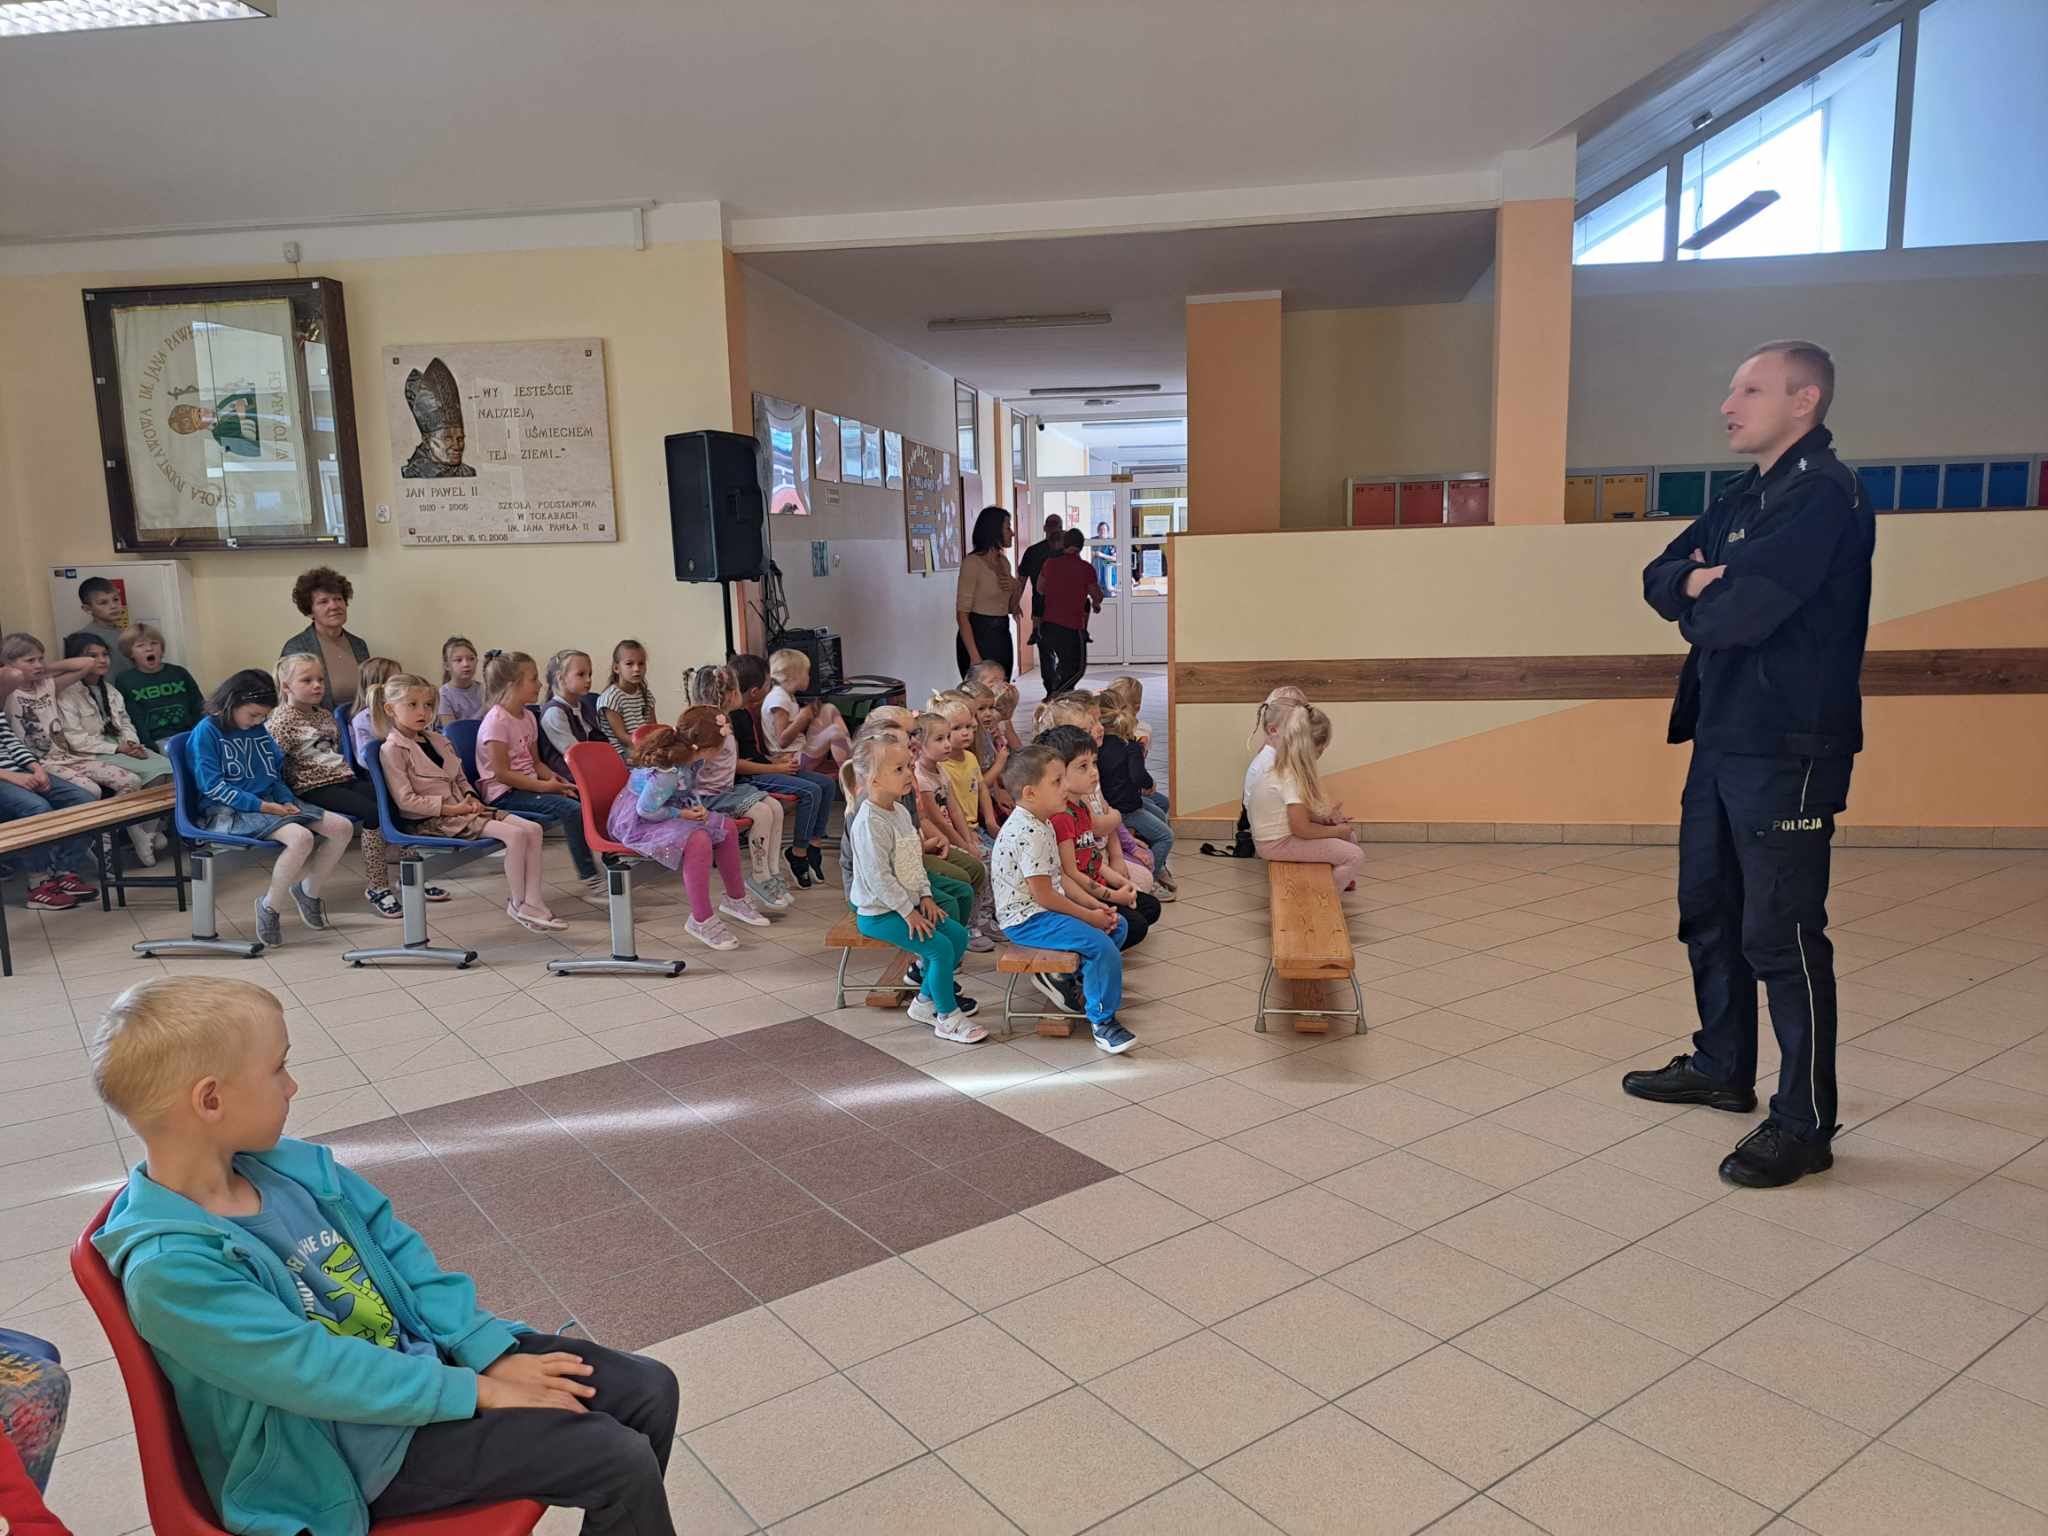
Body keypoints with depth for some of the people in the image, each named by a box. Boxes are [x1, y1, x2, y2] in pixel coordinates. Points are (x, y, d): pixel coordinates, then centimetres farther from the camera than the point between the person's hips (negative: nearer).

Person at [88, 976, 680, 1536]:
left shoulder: (290, 1166, -2)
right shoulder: (167, 1267, -24)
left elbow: (397, 1250, 5)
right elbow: (313, 1370, -24)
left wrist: (493, 1353, -3)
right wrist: (475, 1391, -19)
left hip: (420, 1350, 7)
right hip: (361, 1447, -7)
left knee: (649, 1390, 3)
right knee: (621, 1462, -17)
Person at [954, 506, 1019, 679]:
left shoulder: (1004, 562, 11)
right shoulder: (972, 562, -12)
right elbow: (962, 614, -16)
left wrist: (1017, 588, -2)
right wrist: (974, 656, -23)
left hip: (1002, 637, 8)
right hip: (979, 636, -7)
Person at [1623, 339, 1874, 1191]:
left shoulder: (1825, 493, -13)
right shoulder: (1744, 497, 16)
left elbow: (1744, 610, -24)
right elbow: (1658, 577, 11)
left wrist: (1696, 598, -2)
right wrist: (1697, 584, -11)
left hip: (1787, 750, -9)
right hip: (1721, 737, 10)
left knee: (1781, 935, -5)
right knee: (1708, 910, 18)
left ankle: (1806, 1121, 6)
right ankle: (1723, 1066, 33)